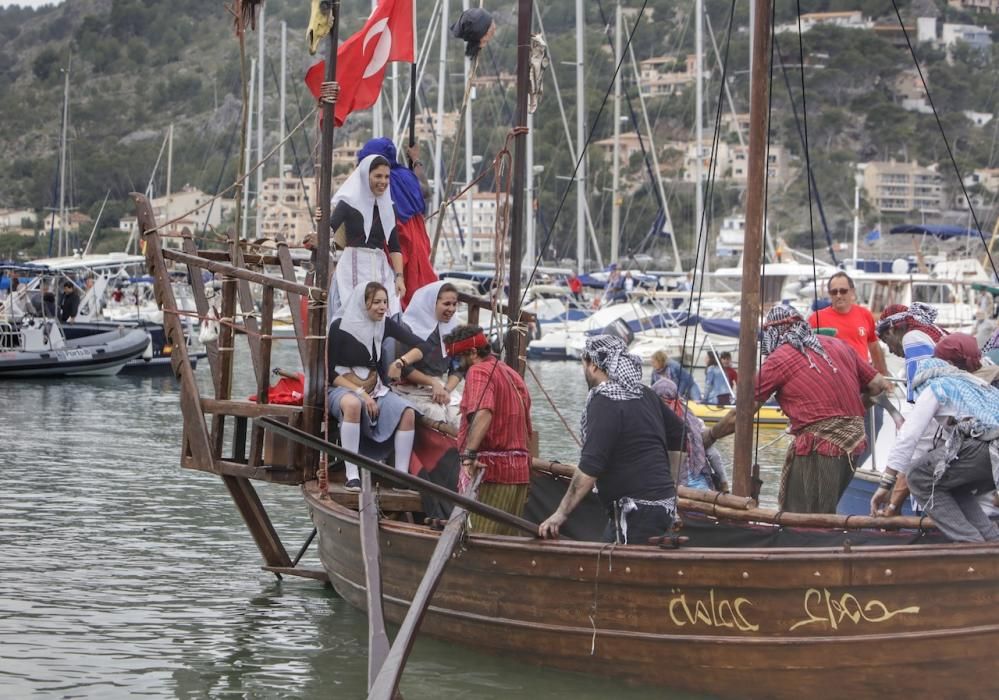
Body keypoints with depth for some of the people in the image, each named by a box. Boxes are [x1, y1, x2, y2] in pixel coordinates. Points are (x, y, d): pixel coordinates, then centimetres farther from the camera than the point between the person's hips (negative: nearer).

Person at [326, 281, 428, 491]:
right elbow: (330, 372, -9)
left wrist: (401, 361, -18)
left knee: (408, 413, -22)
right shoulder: (340, 327, -9)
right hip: (342, 389, -5)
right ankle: (352, 476, -40)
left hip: (375, 389, 5)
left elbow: (420, 347, 3)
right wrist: (360, 393, -19)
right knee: (353, 404, -40)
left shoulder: (385, 325, 3)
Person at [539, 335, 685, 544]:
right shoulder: (646, 395, 10)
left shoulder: (604, 403, -15)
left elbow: (589, 468, -22)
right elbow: (683, 438, 18)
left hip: (638, 514, -9)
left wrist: (561, 513, -19)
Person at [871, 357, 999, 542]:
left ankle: (971, 545, -3)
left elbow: (907, 438, 6)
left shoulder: (934, 388, 14)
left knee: (919, 479, 7)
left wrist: (885, 485, 10)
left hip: (983, 448, -8)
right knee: (954, 489, 26)